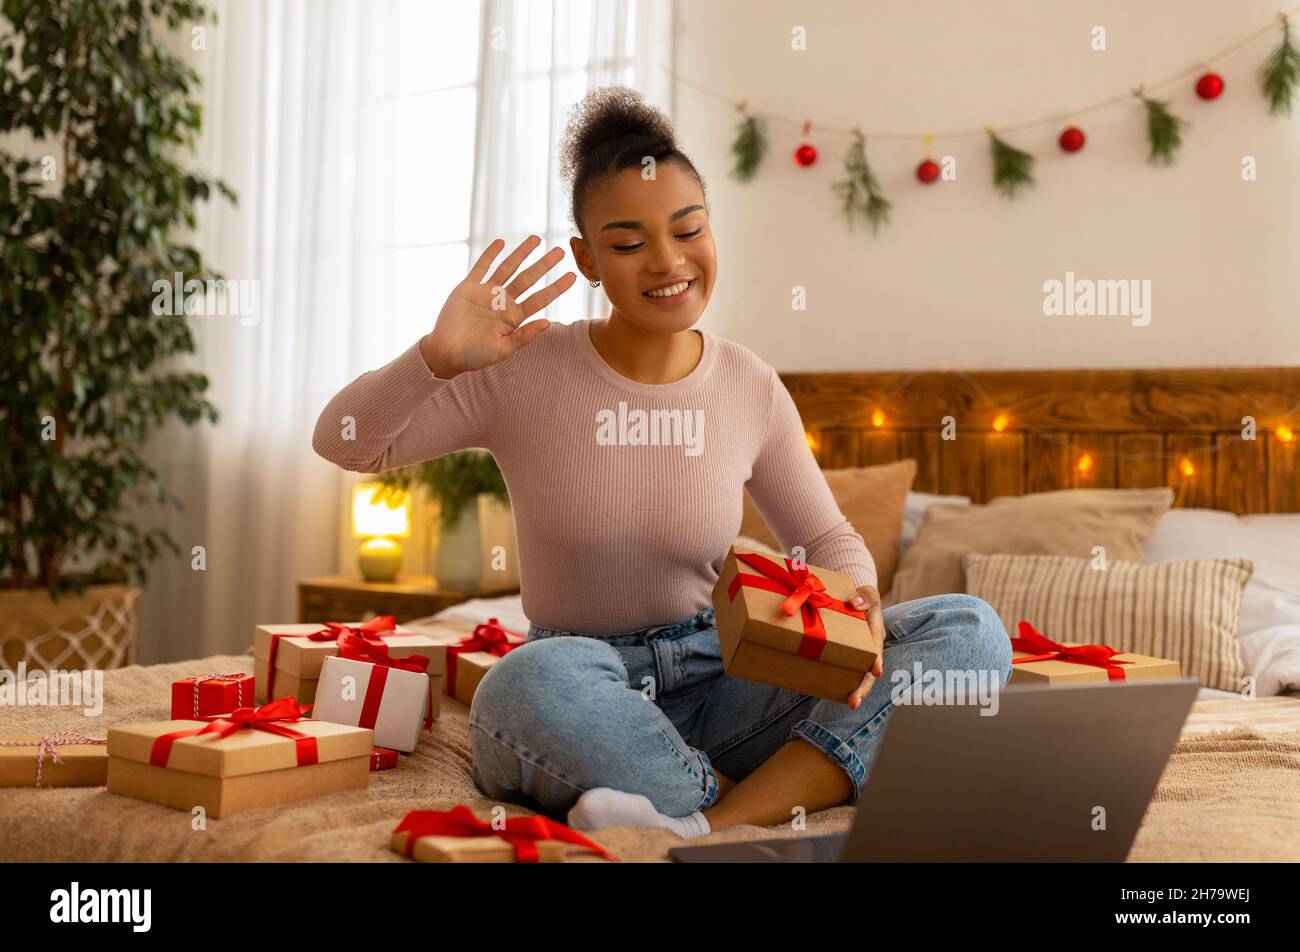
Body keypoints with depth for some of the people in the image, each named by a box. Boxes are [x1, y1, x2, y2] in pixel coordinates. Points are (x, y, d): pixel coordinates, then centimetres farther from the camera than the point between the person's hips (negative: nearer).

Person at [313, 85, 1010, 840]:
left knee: (971, 631, -18)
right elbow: (342, 443, -2)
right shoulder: (527, 369, -4)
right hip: (582, 697, -3)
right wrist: (438, 356, -21)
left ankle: (711, 830, -32)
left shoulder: (751, 388, 2)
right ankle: (782, 808, -20)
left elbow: (826, 537, 12)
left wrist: (857, 605, -12)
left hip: (717, 687, 3)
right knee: (534, 684, -41)